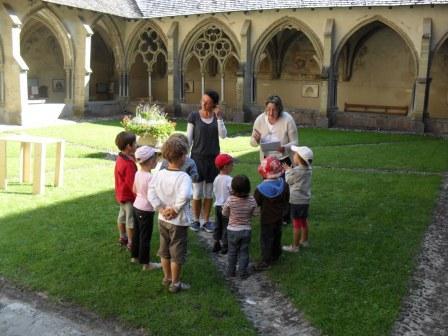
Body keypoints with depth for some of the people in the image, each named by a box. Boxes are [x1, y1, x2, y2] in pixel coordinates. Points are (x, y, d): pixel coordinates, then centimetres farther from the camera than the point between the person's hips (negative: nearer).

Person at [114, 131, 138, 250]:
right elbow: (132, 183, -27)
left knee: (122, 215, 22)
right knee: (131, 219, 2)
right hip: (129, 196, -10)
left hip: (121, 194, 10)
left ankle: (123, 237, 38)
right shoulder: (128, 164, -30)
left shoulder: (120, 158, 1)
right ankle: (131, 243, 13)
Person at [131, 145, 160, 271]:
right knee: (145, 237, 2)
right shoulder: (150, 177, -24)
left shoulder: (138, 173, 1)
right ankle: (146, 263, 12)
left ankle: (135, 256, 36)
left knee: (137, 233, 21)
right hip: (146, 210, -8)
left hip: (136, 206, 8)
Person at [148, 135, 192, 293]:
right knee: (177, 254, 10)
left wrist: (161, 208, -7)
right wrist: (175, 209, -23)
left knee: (165, 251, 21)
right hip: (178, 222, -6)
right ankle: (175, 284, 21)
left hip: (162, 220, 6)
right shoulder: (183, 176, -22)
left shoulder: (159, 174, -5)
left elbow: (151, 193, -9)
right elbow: (184, 196, -37)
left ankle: (167, 278, 37)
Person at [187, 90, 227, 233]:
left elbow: (223, 135, -7)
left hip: (213, 158, 3)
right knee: (197, 192, 2)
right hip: (198, 157, -2)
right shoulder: (194, 116, -4)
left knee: (209, 192, 9)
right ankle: (195, 220, 17)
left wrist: (219, 117, -15)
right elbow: (188, 138, -3)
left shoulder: (217, 116, 4)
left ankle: (206, 221, 19)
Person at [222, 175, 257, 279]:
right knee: (244, 252, 14)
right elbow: (253, 214, -2)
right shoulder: (251, 200, -15)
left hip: (233, 230, -1)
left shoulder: (230, 199, -21)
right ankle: (243, 272, 20)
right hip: (246, 230, 1)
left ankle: (231, 272, 27)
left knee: (232, 252, 16)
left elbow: (224, 213, -7)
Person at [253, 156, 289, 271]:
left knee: (266, 239, 3)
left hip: (266, 218, -5)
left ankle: (266, 261, 6)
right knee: (277, 237, 21)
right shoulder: (284, 185, -9)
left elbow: (256, 203, -14)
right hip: (278, 217, 5)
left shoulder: (261, 189, -24)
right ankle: (276, 255, 37)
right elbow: (286, 199, 2)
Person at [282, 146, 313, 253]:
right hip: (305, 200, 8)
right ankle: (304, 241, 36)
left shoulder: (296, 171, -21)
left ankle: (295, 246, 8)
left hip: (296, 201, -8)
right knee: (303, 221, 21)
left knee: (296, 224, 0)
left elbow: (288, 181, -6)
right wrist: (291, 170, 11)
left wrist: (288, 170, 7)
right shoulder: (308, 170, 2)